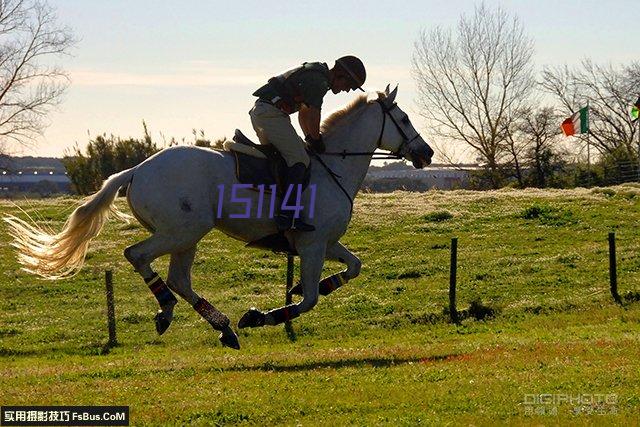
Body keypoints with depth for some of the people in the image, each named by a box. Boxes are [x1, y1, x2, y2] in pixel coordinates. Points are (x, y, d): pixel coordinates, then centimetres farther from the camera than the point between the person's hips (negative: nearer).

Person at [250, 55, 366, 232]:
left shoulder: (314, 72, 24)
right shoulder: (319, 80, -10)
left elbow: (303, 112, 30)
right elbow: (312, 114, -11)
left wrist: (309, 138, 24)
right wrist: (316, 140, 2)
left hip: (258, 111, 11)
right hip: (271, 112, -11)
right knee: (298, 160, -15)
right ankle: (287, 215, -25)